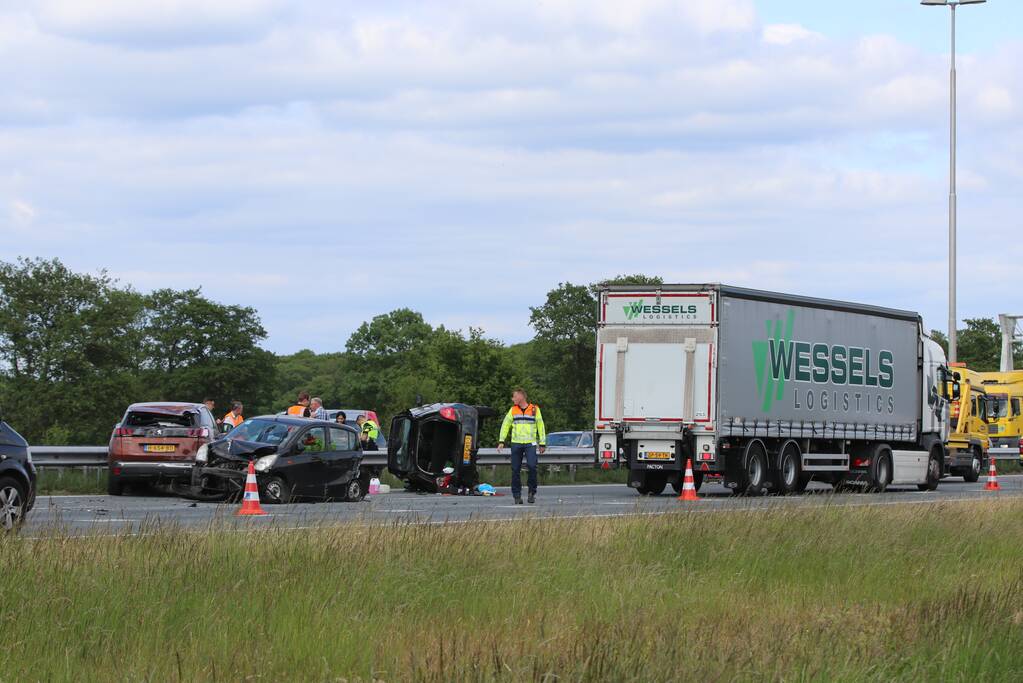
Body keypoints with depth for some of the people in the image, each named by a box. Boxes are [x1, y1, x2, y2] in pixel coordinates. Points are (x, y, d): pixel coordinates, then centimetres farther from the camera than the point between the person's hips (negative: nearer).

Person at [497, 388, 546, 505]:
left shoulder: (534, 409, 8)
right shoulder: (513, 410, 13)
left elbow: (541, 426, 11)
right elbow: (505, 425, 11)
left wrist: (542, 443, 7)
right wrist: (501, 441, 1)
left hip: (530, 444, -2)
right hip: (516, 443, 2)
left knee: (532, 466, -18)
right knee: (516, 470, -1)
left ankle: (532, 492, -4)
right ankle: (517, 495, 5)